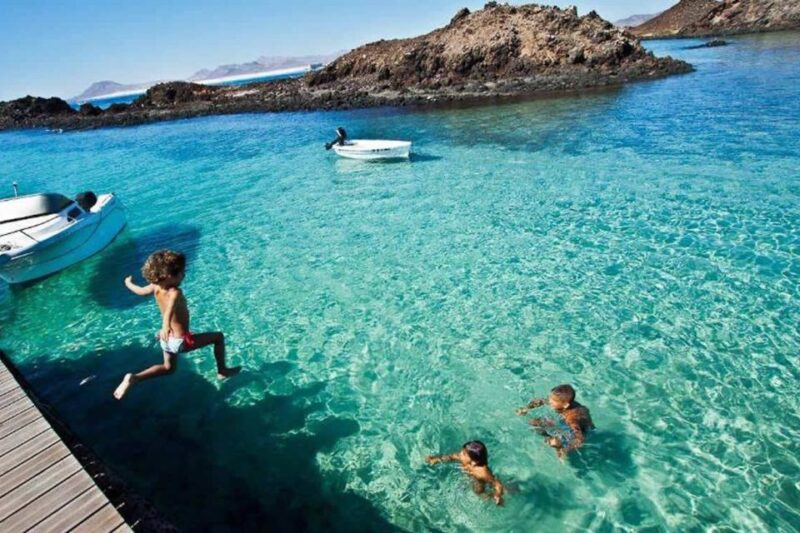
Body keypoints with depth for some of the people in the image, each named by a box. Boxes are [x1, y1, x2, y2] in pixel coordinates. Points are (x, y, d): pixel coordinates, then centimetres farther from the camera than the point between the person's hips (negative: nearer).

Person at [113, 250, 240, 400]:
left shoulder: (156, 286, -5)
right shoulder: (175, 292, -27)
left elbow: (140, 291, 16)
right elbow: (170, 307, -49)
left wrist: (128, 282, 37)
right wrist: (166, 326, -67)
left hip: (168, 339, 7)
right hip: (180, 341, -7)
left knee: (168, 368, 31)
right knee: (218, 337, 10)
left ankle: (133, 378, 12)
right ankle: (222, 371, 20)